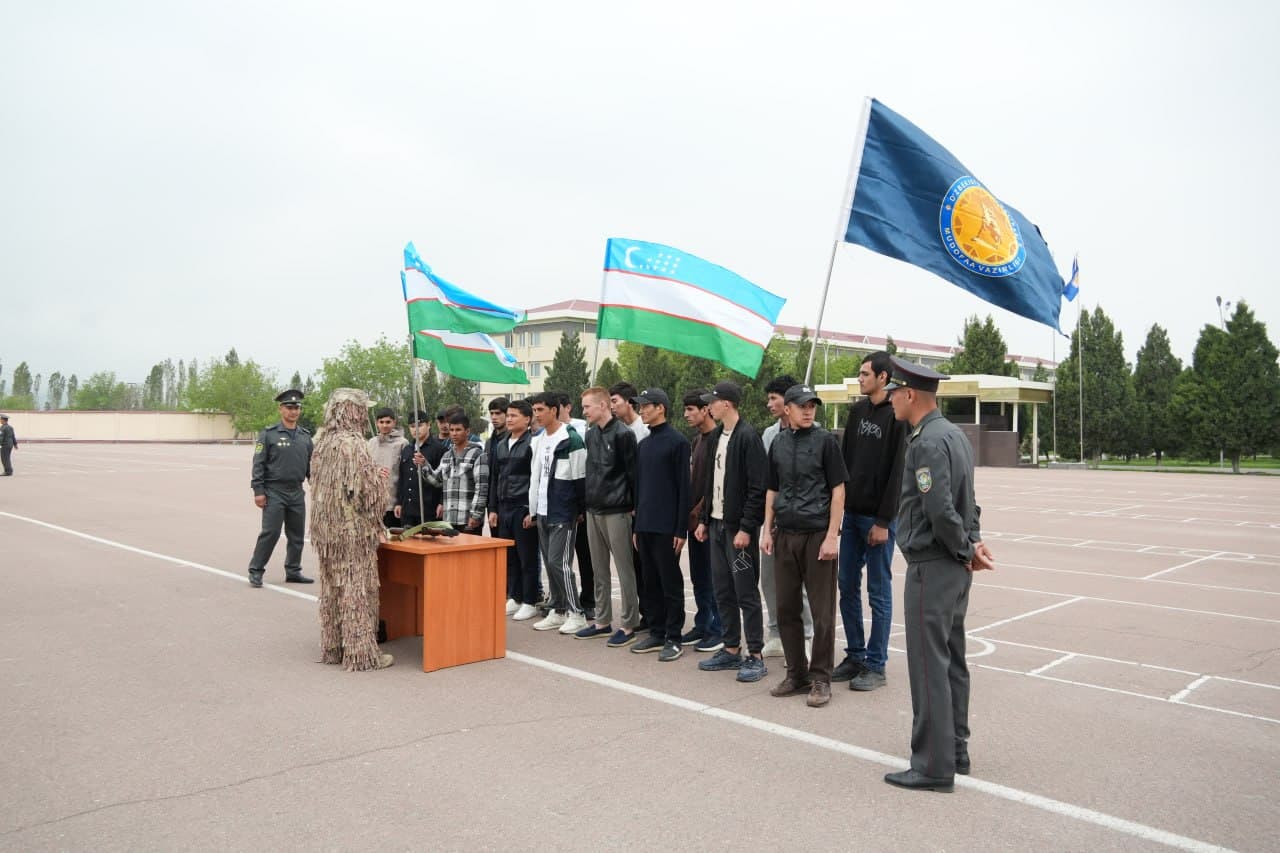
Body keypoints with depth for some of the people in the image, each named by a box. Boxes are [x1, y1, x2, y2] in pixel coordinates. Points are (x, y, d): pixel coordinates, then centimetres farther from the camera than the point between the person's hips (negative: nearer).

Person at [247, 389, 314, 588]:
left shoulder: (305, 436, 9)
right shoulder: (268, 434, -4)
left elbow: (310, 465, 13)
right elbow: (258, 464, -6)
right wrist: (258, 491, -11)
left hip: (297, 493, 5)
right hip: (274, 492, -5)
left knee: (297, 534, 9)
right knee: (270, 533, -5)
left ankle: (293, 571, 22)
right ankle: (255, 571, 8)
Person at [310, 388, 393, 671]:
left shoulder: (323, 443, 7)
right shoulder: (353, 444, -17)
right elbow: (365, 489, -19)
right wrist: (380, 476, 1)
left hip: (327, 528, 8)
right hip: (353, 528, -8)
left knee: (332, 587, 14)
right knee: (356, 589, -1)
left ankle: (332, 647, 22)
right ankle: (360, 653, 5)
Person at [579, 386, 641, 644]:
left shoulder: (622, 434, -11)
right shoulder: (590, 434, 12)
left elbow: (632, 473, -11)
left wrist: (634, 506, -10)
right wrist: (588, 501, 13)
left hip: (616, 511, -8)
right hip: (593, 511, 8)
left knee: (625, 569, 0)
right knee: (599, 570, 14)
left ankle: (628, 625, 7)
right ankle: (602, 621, 24)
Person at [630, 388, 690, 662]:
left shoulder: (677, 442, -7)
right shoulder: (643, 444, 15)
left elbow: (683, 488, -10)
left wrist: (681, 529, -13)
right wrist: (636, 525, 14)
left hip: (666, 527, -7)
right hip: (645, 525, 7)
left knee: (670, 583, 1)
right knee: (651, 582, 11)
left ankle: (673, 638, 9)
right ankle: (656, 633, 21)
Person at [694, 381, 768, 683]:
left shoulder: (748, 437, -13)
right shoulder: (715, 437, 13)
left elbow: (757, 488, -17)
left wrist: (746, 528, -19)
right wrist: (704, 520, 14)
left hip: (740, 527, -8)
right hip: (716, 524, 8)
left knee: (746, 592, -2)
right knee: (723, 591, 12)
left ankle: (755, 656, 7)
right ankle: (731, 650, 22)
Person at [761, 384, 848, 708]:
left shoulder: (825, 440, -3)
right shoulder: (778, 443, 9)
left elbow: (838, 490, -5)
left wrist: (832, 536, -12)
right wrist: (767, 529, 8)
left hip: (817, 535, -4)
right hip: (785, 535, 5)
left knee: (822, 611, 2)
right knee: (786, 608, 10)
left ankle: (820, 678, 14)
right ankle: (796, 674, 24)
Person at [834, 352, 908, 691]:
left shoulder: (897, 417, -11)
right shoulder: (857, 411, 10)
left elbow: (897, 473, -14)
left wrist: (883, 521, -16)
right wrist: (838, 509, 9)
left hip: (878, 519, -7)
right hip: (851, 514, 7)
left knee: (878, 593, 3)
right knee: (847, 588, 11)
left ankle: (876, 666, 12)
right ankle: (855, 656, 23)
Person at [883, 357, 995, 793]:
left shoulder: (927, 442, -19)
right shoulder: (954, 434, 12)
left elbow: (941, 511, -25)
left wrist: (966, 549, -11)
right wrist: (973, 542, 5)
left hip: (931, 567, -10)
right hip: (954, 568, 10)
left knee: (929, 666, -3)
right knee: (952, 661, 17)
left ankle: (933, 766, 5)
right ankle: (955, 750, 29)